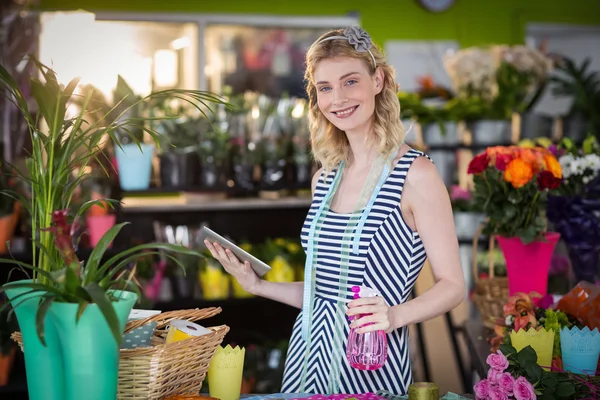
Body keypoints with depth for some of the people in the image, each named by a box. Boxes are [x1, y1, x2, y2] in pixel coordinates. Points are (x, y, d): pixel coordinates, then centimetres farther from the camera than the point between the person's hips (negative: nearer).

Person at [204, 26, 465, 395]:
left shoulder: (415, 174, -12)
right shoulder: (326, 178, 7)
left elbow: (452, 285, -10)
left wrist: (394, 315, -25)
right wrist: (258, 285, 5)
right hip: (309, 351, 6)